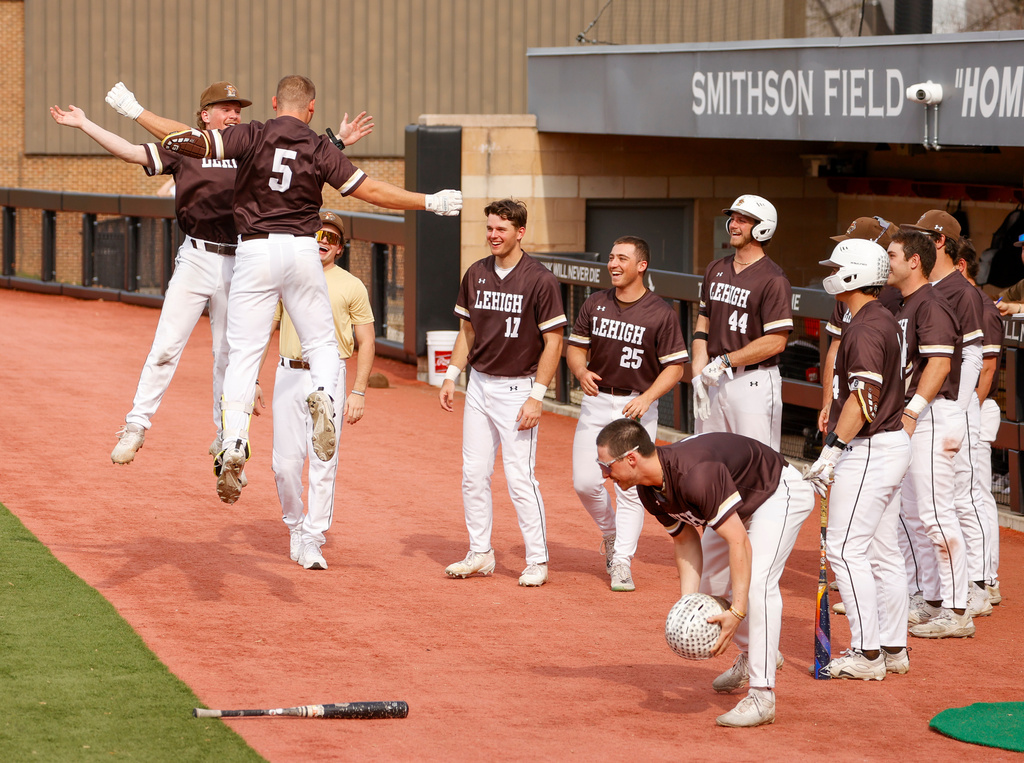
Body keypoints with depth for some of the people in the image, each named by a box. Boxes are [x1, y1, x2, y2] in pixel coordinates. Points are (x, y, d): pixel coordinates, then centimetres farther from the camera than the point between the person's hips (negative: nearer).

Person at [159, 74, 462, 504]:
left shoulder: (251, 136, -1)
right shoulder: (320, 149, 2)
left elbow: (196, 143, -13)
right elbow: (372, 191, 0)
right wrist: (430, 203, 8)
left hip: (255, 251, -1)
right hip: (302, 251, 1)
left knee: (243, 351, -1)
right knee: (322, 342, 13)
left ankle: (234, 444, -15)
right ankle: (323, 393, -21)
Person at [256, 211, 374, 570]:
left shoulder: (351, 286, 5)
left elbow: (366, 342, 4)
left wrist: (359, 392, -5)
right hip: (289, 375, 2)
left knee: (324, 463, -6)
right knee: (286, 461, 0)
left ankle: (312, 541, -1)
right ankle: (294, 525, 22)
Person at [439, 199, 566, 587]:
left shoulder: (540, 280, -12)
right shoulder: (476, 274, 6)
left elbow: (553, 341, -11)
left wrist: (536, 397, -15)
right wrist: (451, 375, 9)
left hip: (517, 387, -6)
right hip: (479, 384, 6)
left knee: (520, 477, -7)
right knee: (473, 474, 7)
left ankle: (537, 560, 2)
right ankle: (480, 554, 17)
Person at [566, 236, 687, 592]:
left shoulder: (661, 314, -9)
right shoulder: (595, 304, 4)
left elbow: (675, 366, -7)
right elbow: (576, 346, 12)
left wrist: (646, 398, -20)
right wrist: (581, 371, -11)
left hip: (638, 407, -4)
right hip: (597, 402, 4)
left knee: (631, 488, -6)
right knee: (585, 481, -2)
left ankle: (622, 562, 0)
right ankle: (611, 533, 25)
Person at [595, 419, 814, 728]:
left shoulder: (694, 474, -39)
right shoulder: (649, 489, -12)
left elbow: (739, 543, -39)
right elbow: (686, 541, -2)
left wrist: (737, 612, -42)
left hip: (780, 494, -9)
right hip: (738, 502, 9)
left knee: (758, 581, -26)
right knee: (709, 586, 12)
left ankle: (762, 698, -25)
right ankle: (750, 656, 39)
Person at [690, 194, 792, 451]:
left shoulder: (773, 280, -10)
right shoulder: (715, 270, 13)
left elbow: (775, 342, -16)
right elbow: (702, 327, 14)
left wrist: (724, 362, -14)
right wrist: (699, 374, 1)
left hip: (753, 380, -7)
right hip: (714, 380, 7)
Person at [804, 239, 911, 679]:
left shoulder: (865, 329, -18)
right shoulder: (883, 321, 15)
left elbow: (864, 396, -27)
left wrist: (832, 450, -29)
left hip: (868, 450, -11)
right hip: (891, 444, 11)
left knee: (846, 548, -9)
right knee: (883, 552, 12)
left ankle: (867, 653, -9)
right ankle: (893, 649, 15)